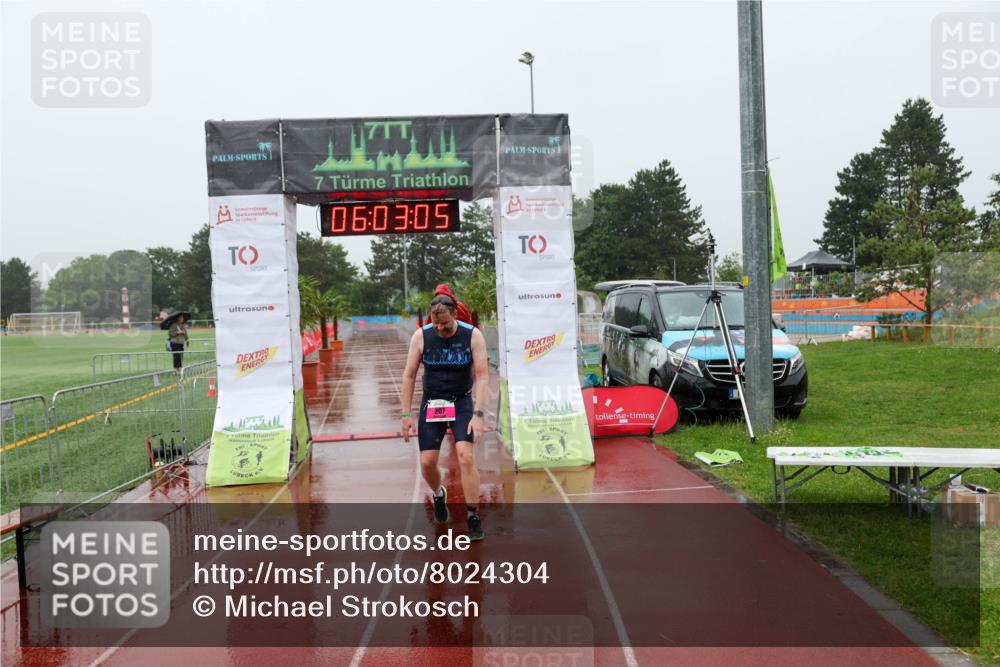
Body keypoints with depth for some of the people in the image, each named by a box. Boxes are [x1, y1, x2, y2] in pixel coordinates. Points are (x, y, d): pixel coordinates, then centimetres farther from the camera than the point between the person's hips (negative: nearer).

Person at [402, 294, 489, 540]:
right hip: (431, 404, 2)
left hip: (462, 402, -2)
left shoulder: (473, 335, -12)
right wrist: (407, 414, -4)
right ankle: (438, 495, 35)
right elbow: (409, 375, -2)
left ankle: (473, 517, -4)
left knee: (466, 457, -17)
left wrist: (478, 414, -21)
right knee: (427, 462, 0)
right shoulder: (421, 336, -9)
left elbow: (482, 376, -13)